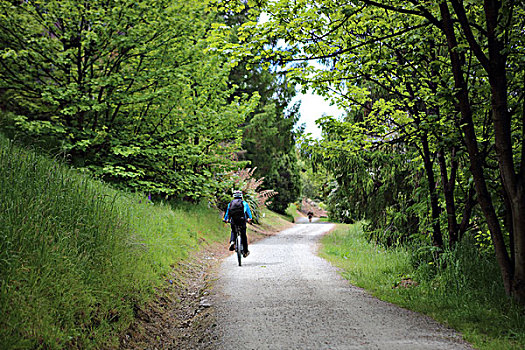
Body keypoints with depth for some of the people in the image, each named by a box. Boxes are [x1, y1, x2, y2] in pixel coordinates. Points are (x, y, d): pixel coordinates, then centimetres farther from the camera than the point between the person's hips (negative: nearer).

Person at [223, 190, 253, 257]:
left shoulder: (230, 203, 15)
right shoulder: (244, 203, 12)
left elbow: (227, 212, 27)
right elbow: (248, 211, 26)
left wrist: (225, 219, 44)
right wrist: (250, 218, 43)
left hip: (233, 221, 1)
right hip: (242, 220, -1)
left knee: (233, 232, 25)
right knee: (243, 235, 11)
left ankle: (232, 241, -5)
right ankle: (245, 251, 14)